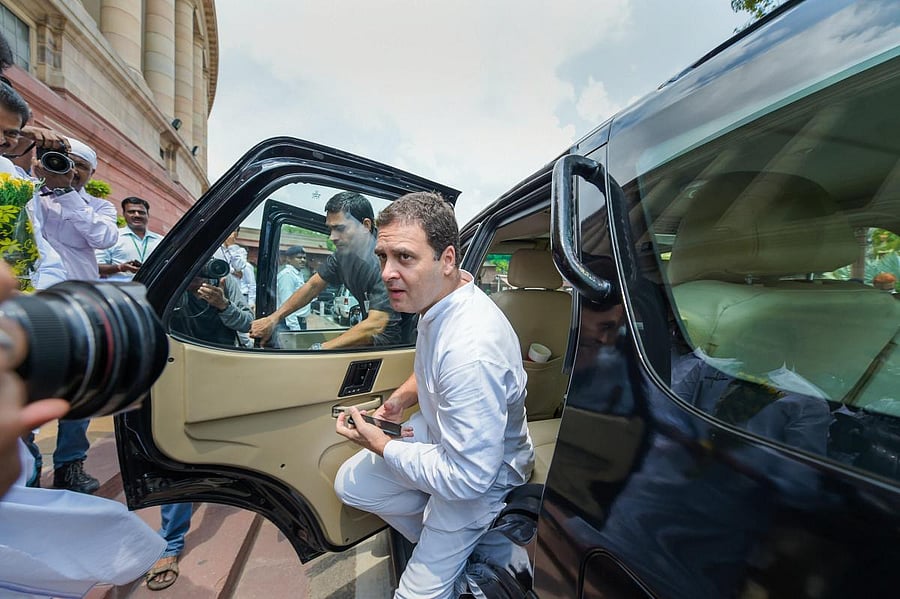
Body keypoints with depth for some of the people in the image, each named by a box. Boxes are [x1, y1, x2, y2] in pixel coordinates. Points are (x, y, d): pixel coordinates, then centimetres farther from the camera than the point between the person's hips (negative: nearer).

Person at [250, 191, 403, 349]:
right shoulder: (344, 254, -2)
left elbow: (375, 325, -32)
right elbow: (313, 286, 10)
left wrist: (320, 348, -30)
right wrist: (273, 319, 5)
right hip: (371, 328, 7)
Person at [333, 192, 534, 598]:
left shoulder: (471, 353, -41)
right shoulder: (439, 296, -12)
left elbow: (468, 478, -32)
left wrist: (381, 446, -21)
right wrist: (406, 394, -5)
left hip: (481, 474, -7)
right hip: (439, 433, 8)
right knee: (350, 484, 11)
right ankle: (442, 541, 26)